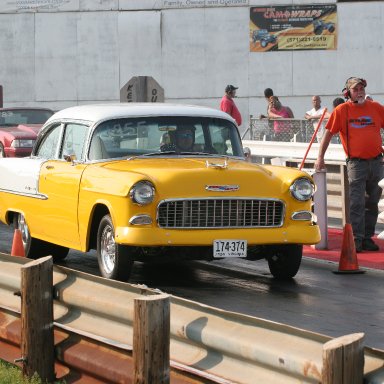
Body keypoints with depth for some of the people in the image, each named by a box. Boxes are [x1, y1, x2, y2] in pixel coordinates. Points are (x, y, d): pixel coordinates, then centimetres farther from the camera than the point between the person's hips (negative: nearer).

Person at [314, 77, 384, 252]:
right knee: (356, 203, -7)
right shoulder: (341, 110, -1)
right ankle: (356, 240, -6)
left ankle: (367, 237, 18)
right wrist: (320, 157, -3)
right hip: (356, 163, -4)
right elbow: (328, 133, 1)